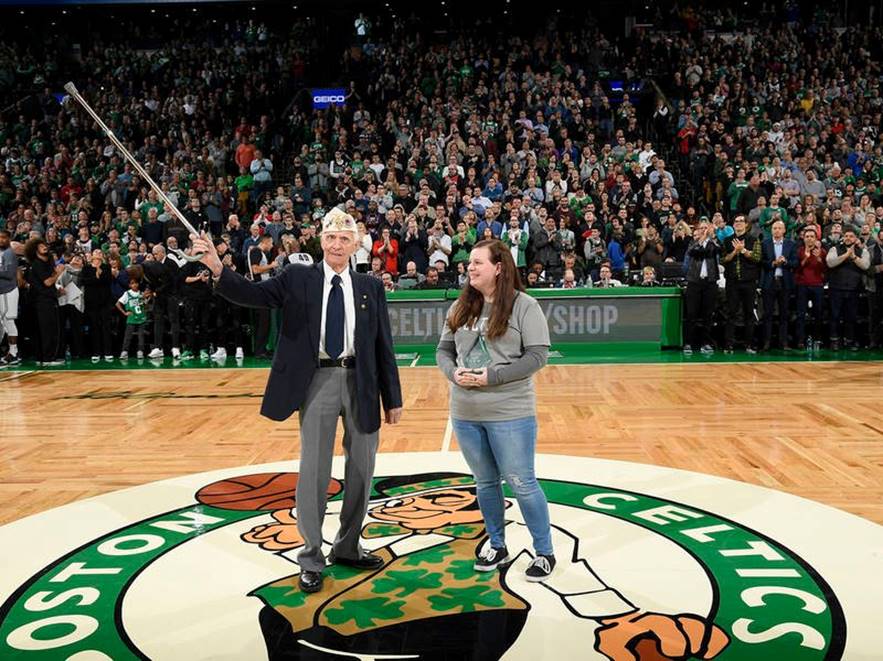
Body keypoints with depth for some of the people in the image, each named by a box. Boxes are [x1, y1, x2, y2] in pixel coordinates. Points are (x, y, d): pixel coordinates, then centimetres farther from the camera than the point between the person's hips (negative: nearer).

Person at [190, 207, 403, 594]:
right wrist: (217, 269, -30)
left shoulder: (371, 288, 7)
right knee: (313, 471, 3)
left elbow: (384, 346, 6)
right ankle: (312, 559, 17)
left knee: (361, 470, 12)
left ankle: (347, 547, 32)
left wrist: (393, 399, 5)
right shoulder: (298, 280, 2)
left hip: (360, 382, 3)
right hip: (318, 381, -3)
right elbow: (253, 293, -11)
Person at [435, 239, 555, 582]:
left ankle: (544, 553, 19)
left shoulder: (524, 306, -9)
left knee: (521, 483, 2)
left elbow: (537, 355, -13)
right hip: (466, 412, 5)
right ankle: (497, 545, 34)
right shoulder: (460, 307, 7)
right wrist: (453, 373, -11)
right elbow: (444, 349, 11)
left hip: (510, 413, -5)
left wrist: (491, 377, -19)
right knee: (485, 483, 17)